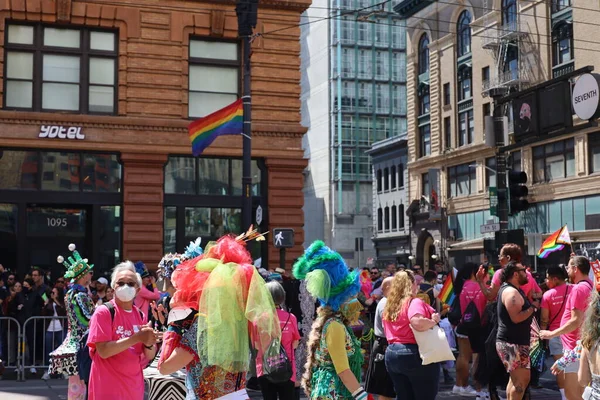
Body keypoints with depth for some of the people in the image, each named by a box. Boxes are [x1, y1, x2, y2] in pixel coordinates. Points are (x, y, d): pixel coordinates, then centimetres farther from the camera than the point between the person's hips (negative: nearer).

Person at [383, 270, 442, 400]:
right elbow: (417, 323, -30)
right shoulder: (414, 302, -12)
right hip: (415, 354, -7)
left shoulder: (389, 306, 12)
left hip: (391, 353, 7)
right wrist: (433, 321, -15)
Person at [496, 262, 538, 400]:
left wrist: (532, 304, 8)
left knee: (515, 379, 17)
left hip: (514, 342, 11)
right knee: (521, 380, -10)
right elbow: (516, 318, -26)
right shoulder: (511, 292, -17)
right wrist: (533, 307, -15)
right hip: (512, 343, -11)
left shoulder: (512, 290, 16)